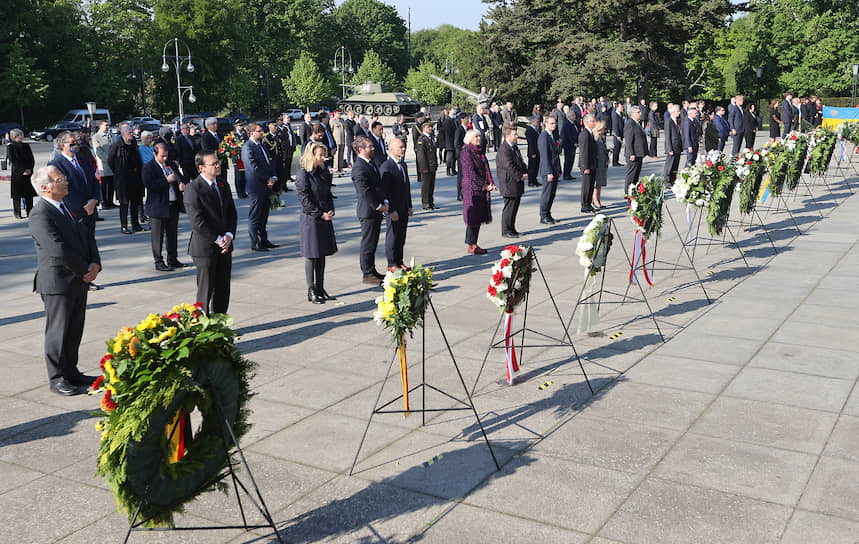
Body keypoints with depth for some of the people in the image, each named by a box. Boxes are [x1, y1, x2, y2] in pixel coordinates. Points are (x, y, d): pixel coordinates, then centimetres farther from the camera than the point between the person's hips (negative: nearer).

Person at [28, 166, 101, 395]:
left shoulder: (67, 207, 12)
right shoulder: (40, 215, -16)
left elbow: (88, 237, 14)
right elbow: (59, 250, -23)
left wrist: (95, 264, -3)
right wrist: (85, 271, -13)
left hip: (79, 281, 8)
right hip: (57, 283, -8)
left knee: (75, 330, 15)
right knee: (58, 331, 2)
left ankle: (71, 371, 28)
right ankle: (57, 378, 14)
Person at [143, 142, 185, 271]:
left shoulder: (170, 164, 13)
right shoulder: (148, 167, -8)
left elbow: (178, 177, 24)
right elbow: (149, 185, -20)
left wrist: (181, 183, 0)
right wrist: (167, 180, -19)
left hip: (173, 206, 7)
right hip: (158, 207, -7)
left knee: (173, 235, 14)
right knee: (158, 237, 1)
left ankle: (172, 260, 24)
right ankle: (159, 262, 8)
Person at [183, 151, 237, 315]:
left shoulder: (224, 185, 11)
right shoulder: (192, 189, -12)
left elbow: (232, 214, 12)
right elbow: (197, 222, -17)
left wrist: (229, 235, -5)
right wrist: (218, 239, -15)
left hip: (224, 246, 7)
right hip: (205, 247, -7)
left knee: (223, 290, 12)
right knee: (206, 290, 1)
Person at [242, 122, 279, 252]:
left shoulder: (261, 145, 15)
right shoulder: (247, 147, -13)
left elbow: (268, 162, 17)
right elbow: (254, 167, -19)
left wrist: (273, 177, 1)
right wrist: (268, 179, -13)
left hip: (266, 186, 9)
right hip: (257, 186, -9)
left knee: (263, 216, 14)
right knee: (254, 217, 0)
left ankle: (264, 240, 22)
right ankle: (255, 243, 6)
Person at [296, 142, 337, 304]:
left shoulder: (323, 172, 10)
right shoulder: (303, 174, -12)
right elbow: (304, 200, -14)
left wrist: (331, 211, 0)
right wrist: (320, 214, -14)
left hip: (325, 219, 7)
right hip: (310, 219, -7)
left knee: (322, 255, 11)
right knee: (311, 256, 1)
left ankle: (320, 289, 20)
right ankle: (311, 291, 9)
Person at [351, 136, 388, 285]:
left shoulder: (371, 163, 13)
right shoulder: (359, 167, -18)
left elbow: (379, 185, 18)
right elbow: (364, 192, -21)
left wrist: (385, 202, 7)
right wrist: (379, 206, -15)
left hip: (376, 211, 9)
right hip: (368, 211, -9)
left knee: (373, 243, 16)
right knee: (368, 244, 0)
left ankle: (372, 271, 26)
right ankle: (367, 274, 8)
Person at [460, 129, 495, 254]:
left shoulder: (480, 151, 16)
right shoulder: (466, 151, -10)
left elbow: (486, 168, 15)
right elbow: (470, 172, -15)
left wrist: (490, 184, 0)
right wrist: (484, 186, -15)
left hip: (483, 189, 8)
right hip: (472, 188, -8)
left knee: (479, 217, 9)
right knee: (473, 217, -6)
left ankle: (473, 244, 16)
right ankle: (470, 245, 1)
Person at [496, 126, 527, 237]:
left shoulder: (515, 147, 15)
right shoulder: (504, 149, -17)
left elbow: (520, 162, 20)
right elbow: (509, 166, -21)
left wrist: (525, 173, 3)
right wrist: (520, 176, -17)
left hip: (517, 184, 10)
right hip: (509, 184, -10)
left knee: (515, 207, 15)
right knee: (509, 207, -3)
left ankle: (511, 229, 24)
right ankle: (506, 231, 6)